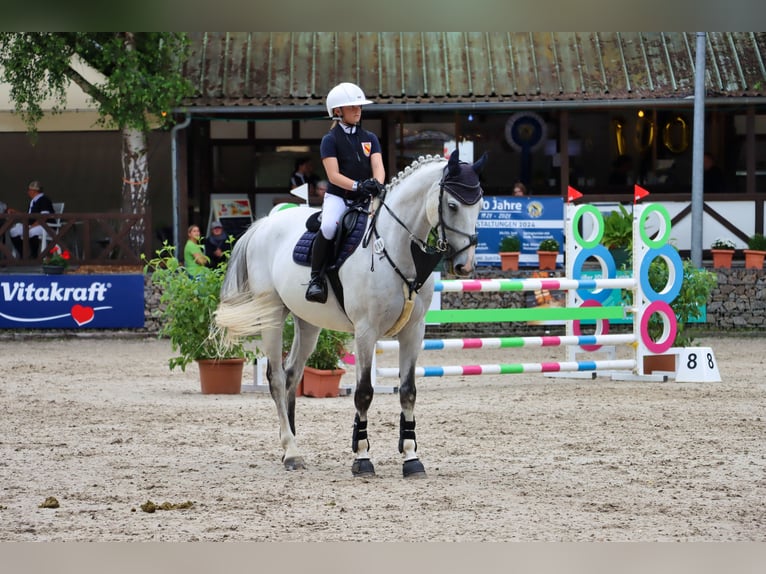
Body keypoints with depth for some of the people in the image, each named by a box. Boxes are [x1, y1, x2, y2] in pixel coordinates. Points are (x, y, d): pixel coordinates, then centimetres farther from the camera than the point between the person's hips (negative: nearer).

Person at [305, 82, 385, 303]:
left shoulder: (370, 138, 13)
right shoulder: (330, 140, 0)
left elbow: (378, 167, 0)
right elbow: (333, 175, -11)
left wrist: (377, 184, -24)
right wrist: (357, 186, -28)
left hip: (365, 199, 5)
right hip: (338, 196, -5)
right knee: (329, 227, -34)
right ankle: (316, 278, -23)